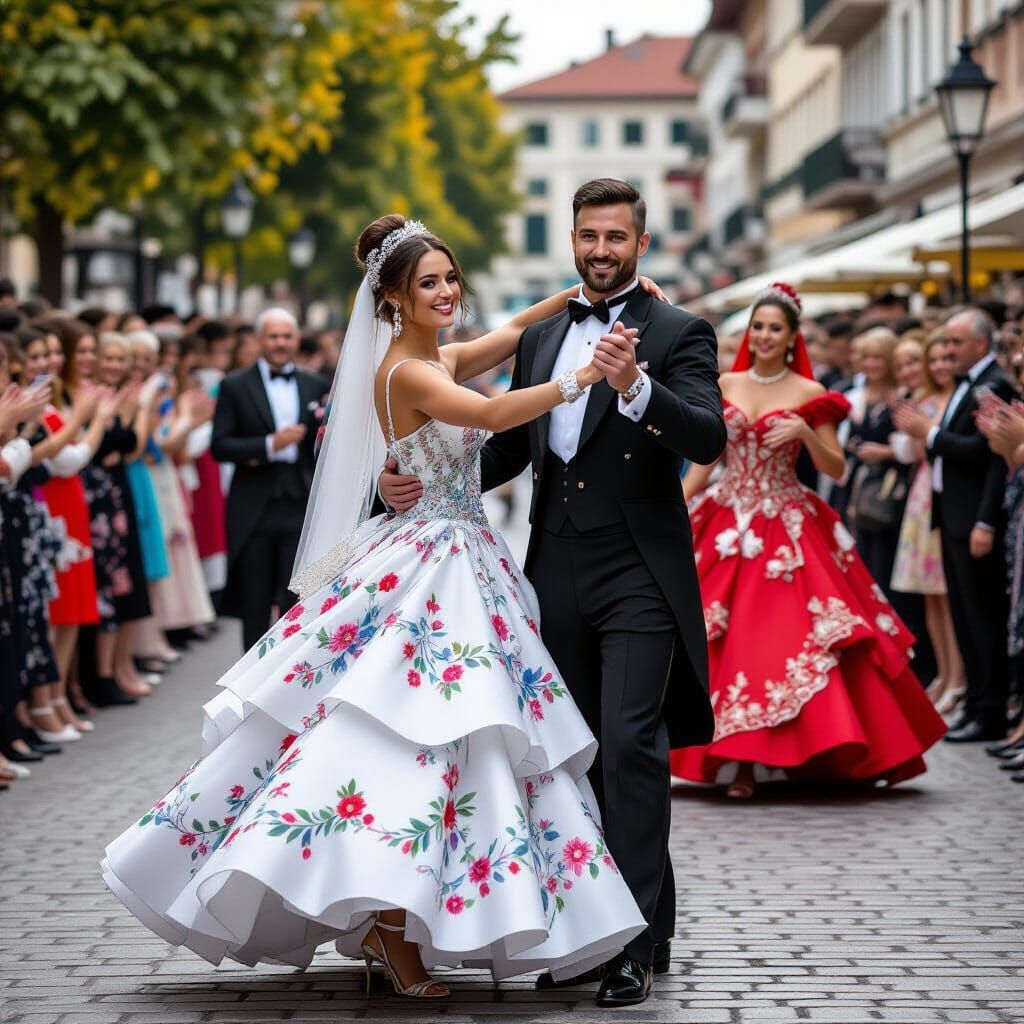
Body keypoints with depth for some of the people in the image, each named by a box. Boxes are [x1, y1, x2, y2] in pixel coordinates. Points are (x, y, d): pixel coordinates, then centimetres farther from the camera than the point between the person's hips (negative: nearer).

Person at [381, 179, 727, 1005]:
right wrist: (426, 483, 4)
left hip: (638, 574, -6)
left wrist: (636, 387, -33)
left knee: (630, 744, -13)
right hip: (557, 573, 6)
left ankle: (641, 942, -9)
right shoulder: (541, 338, 16)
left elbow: (708, 440, -16)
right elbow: (508, 446, 19)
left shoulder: (678, 334, -2)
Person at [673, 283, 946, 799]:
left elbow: (836, 469, -1)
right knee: (724, 638, -4)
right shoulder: (725, 386, 8)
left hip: (788, 531, -2)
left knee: (783, 636, -10)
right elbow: (706, 458, 12)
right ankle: (738, 757, 1)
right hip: (727, 525, 2)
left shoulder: (808, 394, 0)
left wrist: (805, 432, -17)